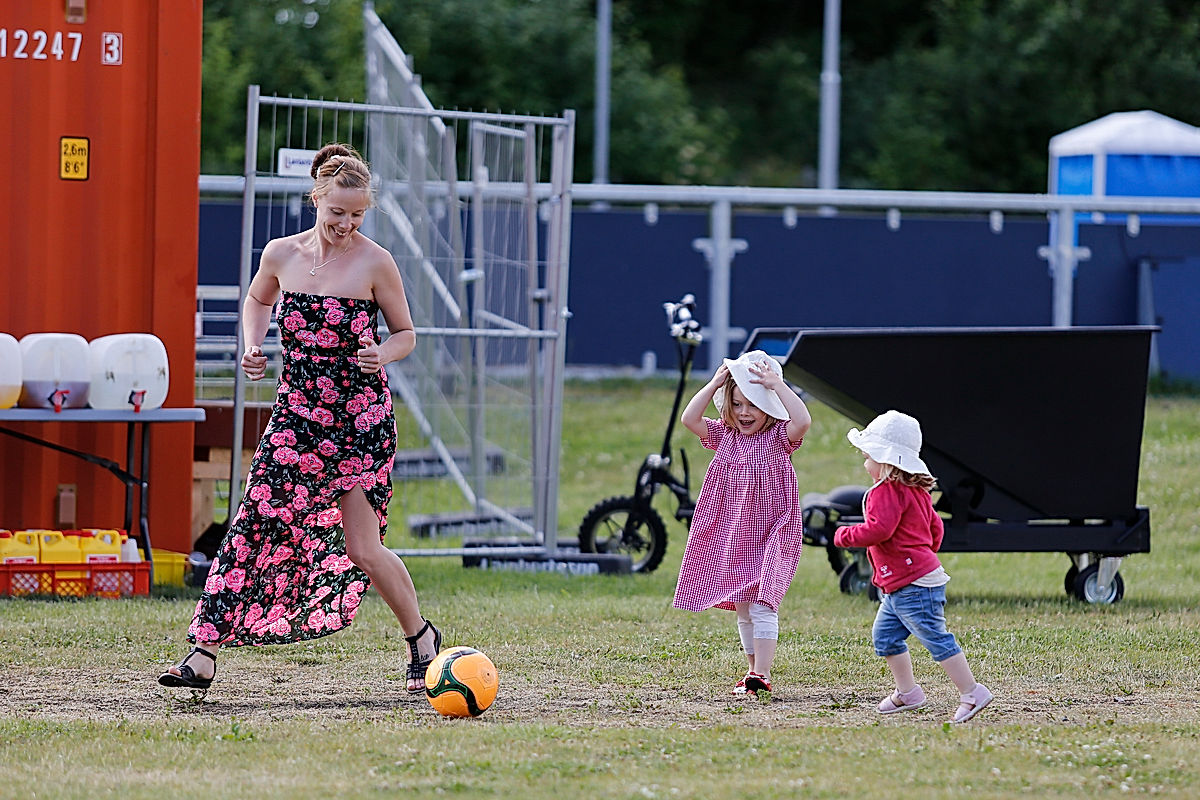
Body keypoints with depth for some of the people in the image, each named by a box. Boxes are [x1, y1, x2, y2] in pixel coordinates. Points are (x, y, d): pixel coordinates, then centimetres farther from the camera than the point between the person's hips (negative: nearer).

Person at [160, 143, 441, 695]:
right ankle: (204, 655, -9)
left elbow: (406, 333, 4)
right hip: (296, 412, 3)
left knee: (361, 547, -3)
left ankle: (422, 639, 22)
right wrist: (252, 348, 5)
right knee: (255, 524, -8)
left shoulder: (375, 264, -8)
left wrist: (382, 355, -18)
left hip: (360, 418, -3)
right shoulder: (282, 255, 2)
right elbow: (257, 302, 23)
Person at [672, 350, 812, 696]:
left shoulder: (779, 438, -7)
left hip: (768, 537, -6)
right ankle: (754, 671, 21)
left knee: (762, 605, -14)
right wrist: (715, 384, -6)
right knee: (742, 610, 11)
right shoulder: (725, 437, 7)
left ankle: (761, 676, -16)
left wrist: (777, 385, -23)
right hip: (730, 540, 6)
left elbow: (802, 421, -27)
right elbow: (689, 419, -2)